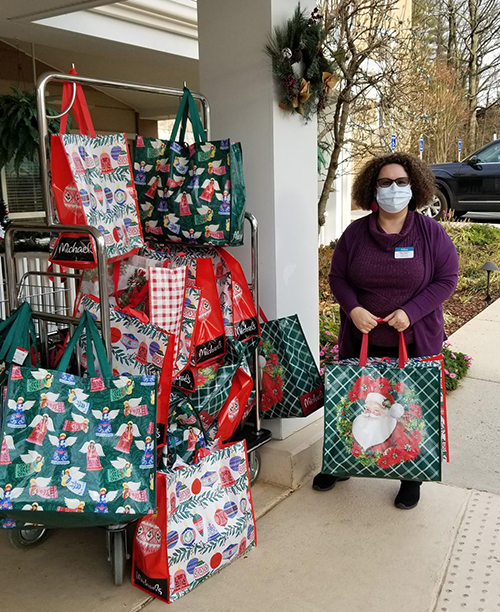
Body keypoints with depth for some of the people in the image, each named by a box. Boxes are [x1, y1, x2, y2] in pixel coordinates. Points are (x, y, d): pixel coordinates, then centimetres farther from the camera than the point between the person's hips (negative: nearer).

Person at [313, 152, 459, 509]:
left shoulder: (431, 233, -5)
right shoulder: (356, 233, -1)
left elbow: (447, 279, -5)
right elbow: (337, 276, 3)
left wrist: (411, 312, -17)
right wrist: (353, 309, -15)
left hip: (415, 343, -1)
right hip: (361, 342, 2)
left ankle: (411, 477, 31)